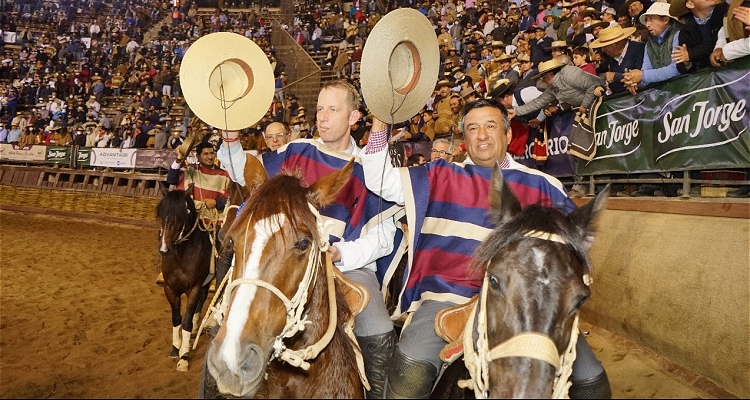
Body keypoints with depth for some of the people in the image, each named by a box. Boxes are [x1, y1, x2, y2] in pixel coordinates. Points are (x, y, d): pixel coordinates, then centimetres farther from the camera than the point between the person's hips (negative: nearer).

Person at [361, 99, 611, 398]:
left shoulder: (542, 185, 14)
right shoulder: (441, 176, 13)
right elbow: (380, 180, 9)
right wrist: (380, 121, 0)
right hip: (451, 294, -1)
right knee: (410, 366, -26)